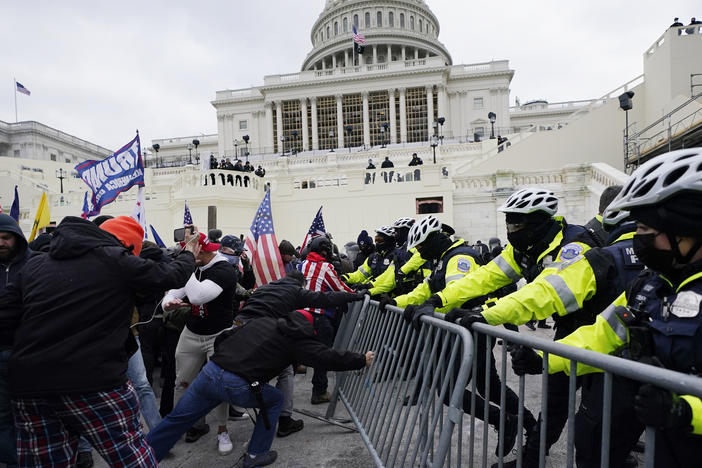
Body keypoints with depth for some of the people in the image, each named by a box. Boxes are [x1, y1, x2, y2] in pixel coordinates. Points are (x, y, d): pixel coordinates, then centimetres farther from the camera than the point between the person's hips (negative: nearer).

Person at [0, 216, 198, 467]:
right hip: (94, 383, -6)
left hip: (28, 386, 6)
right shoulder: (115, 260, -4)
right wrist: (188, 254, 24)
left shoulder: (34, 264, 13)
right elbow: (171, 275, 5)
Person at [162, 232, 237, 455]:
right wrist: (169, 302, -21)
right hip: (191, 334, 6)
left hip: (219, 336, -6)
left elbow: (197, 296, -35)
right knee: (183, 383, 11)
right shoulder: (193, 268, 2)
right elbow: (173, 292, 3)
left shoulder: (224, 270, -22)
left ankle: (222, 430, 18)